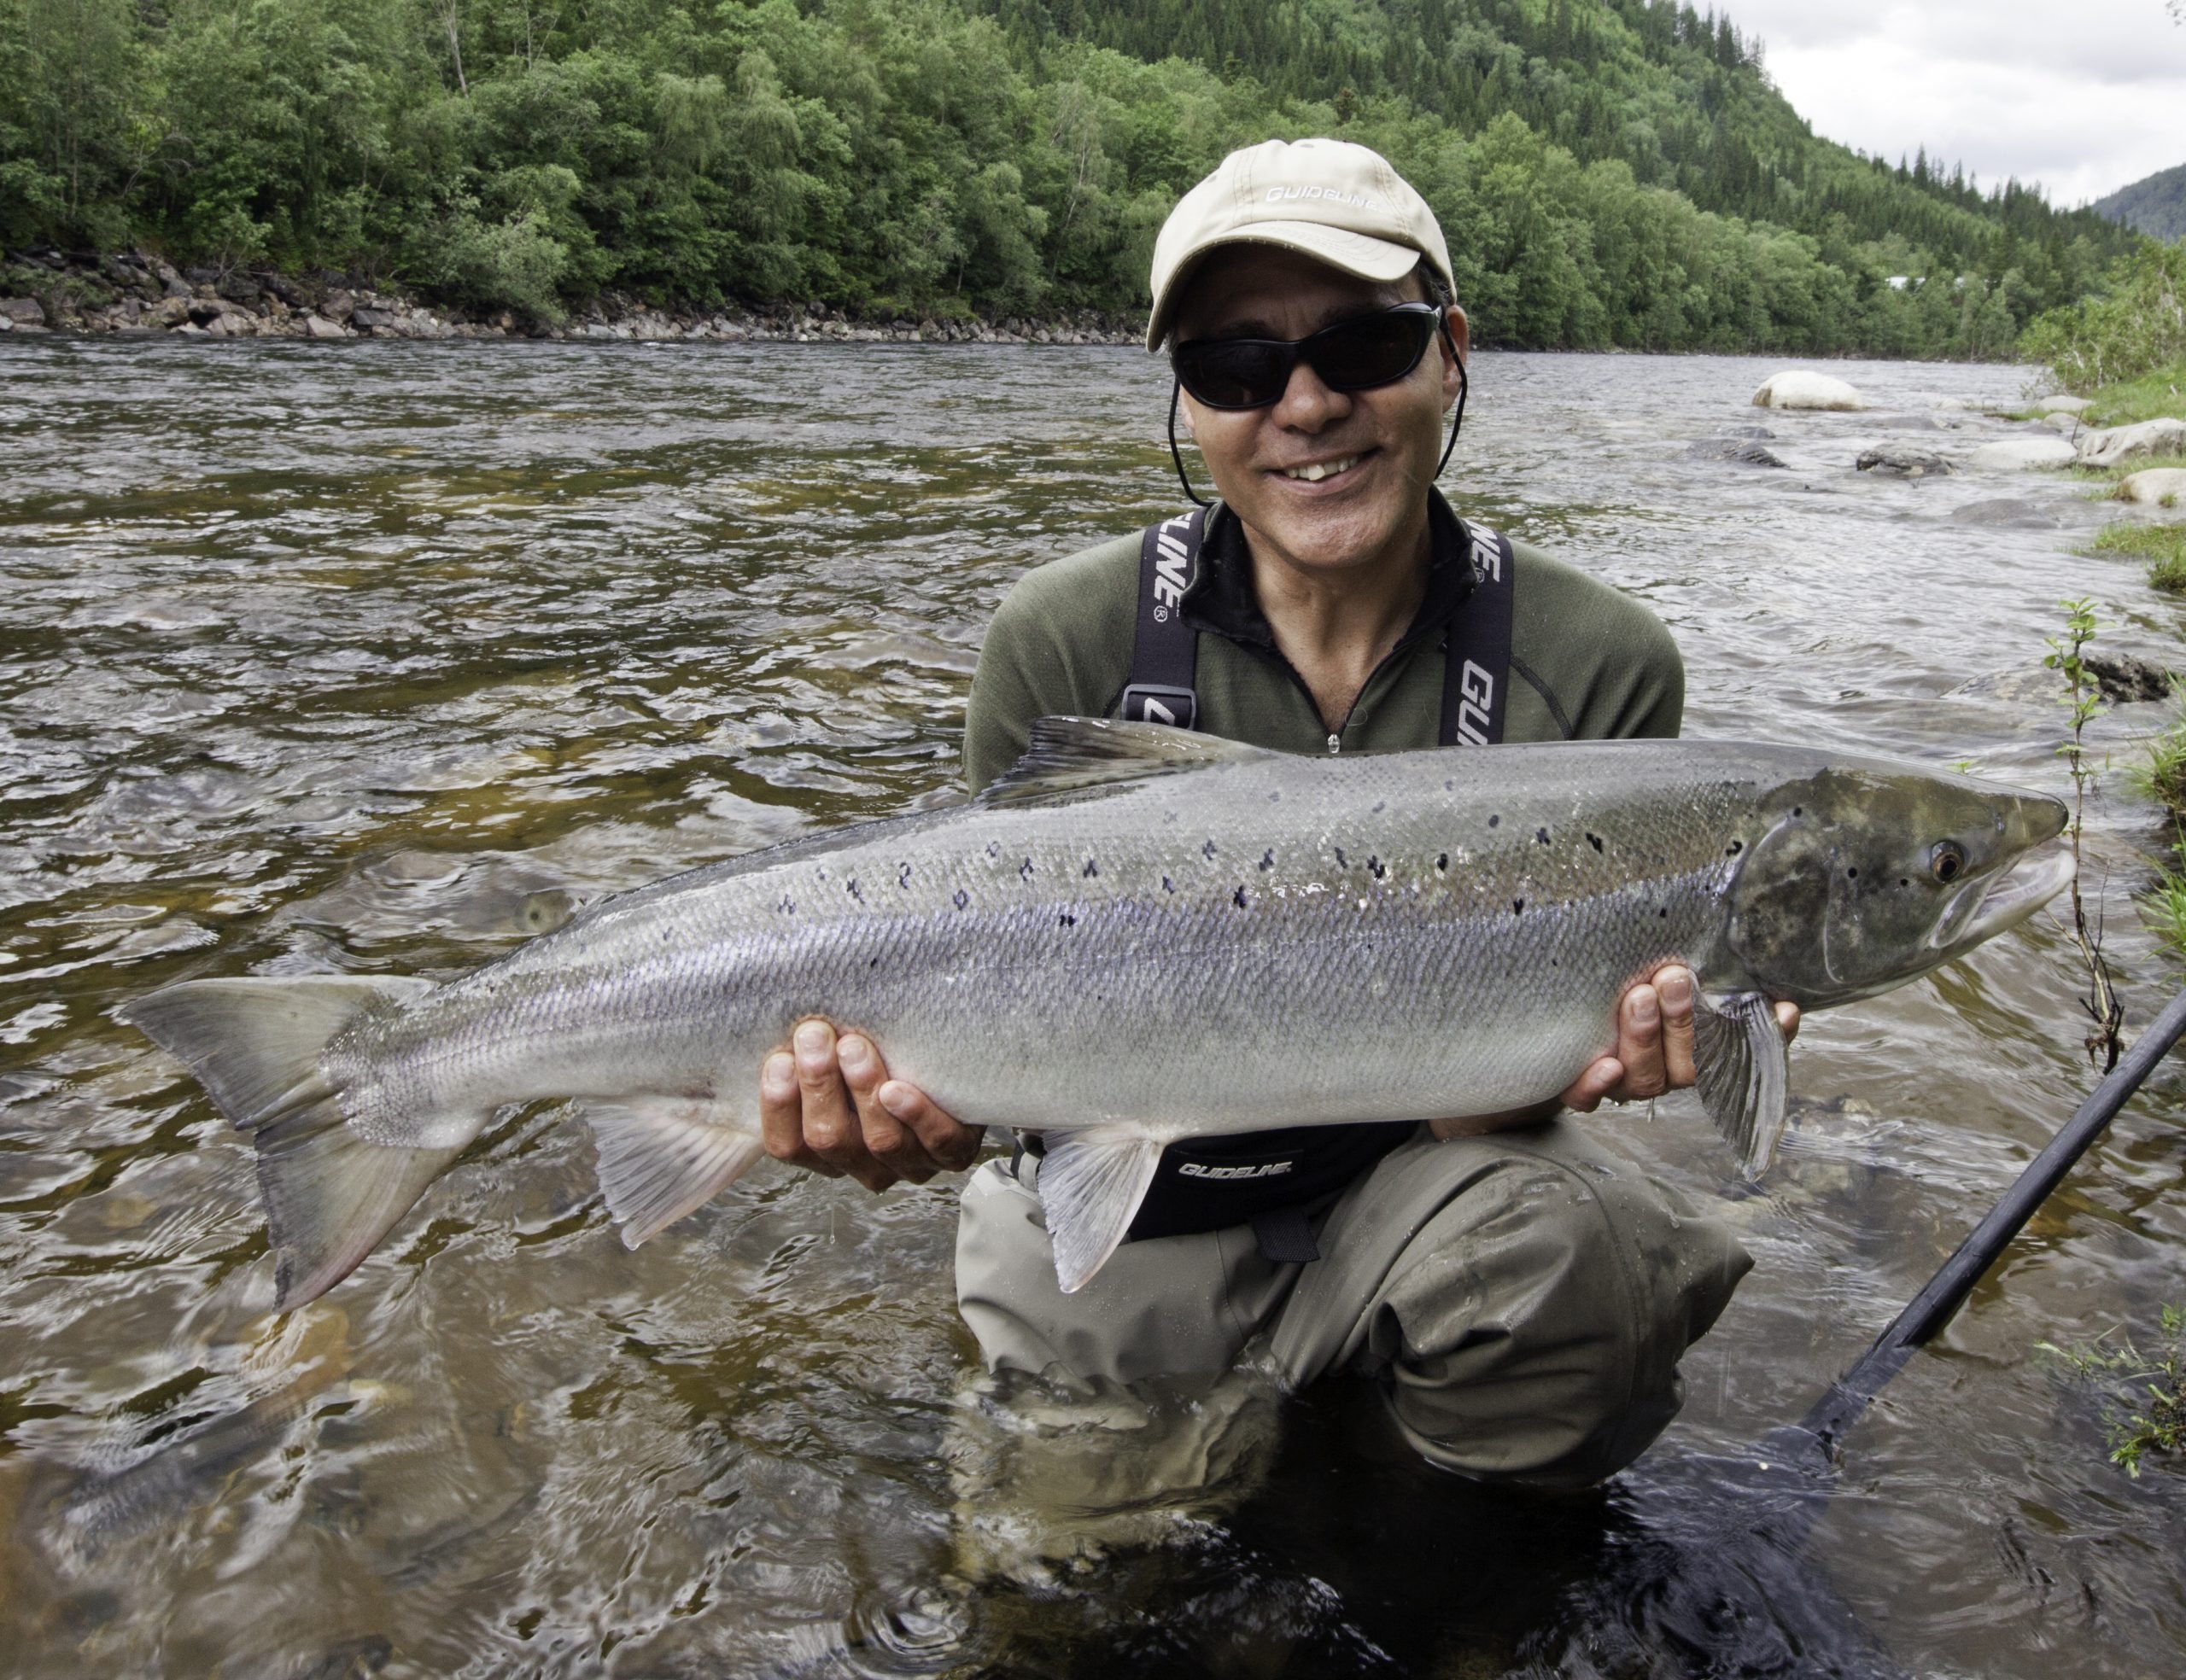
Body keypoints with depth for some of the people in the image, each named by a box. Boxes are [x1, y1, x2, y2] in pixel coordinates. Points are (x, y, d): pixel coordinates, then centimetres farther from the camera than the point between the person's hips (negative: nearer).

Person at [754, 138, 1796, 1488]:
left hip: (1410, 1175, 0)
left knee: (1569, 1250, -29)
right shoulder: (1066, 645, -14)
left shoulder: (1598, 666, -13)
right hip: (1129, 1217, 1)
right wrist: (940, 1107, -32)